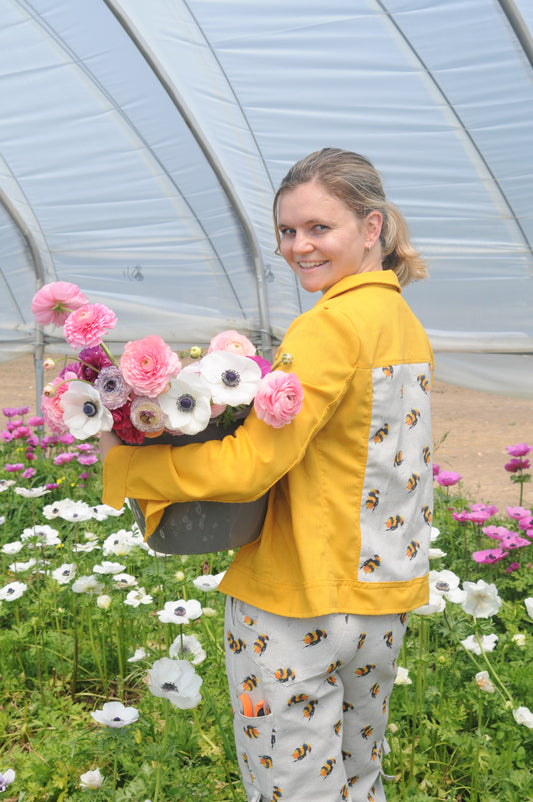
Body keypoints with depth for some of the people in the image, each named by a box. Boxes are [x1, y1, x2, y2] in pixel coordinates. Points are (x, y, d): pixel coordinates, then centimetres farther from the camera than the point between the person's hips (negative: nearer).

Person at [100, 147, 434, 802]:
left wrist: (122, 459, -12)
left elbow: (250, 466, -23)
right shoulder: (407, 324, 9)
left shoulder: (329, 326, -18)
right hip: (385, 600, 9)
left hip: (296, 605, -8)